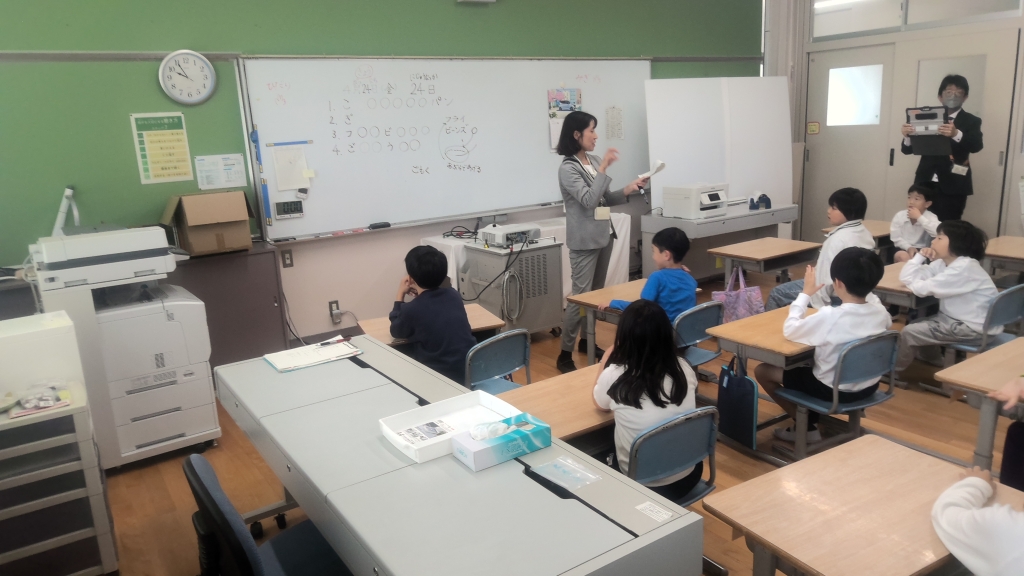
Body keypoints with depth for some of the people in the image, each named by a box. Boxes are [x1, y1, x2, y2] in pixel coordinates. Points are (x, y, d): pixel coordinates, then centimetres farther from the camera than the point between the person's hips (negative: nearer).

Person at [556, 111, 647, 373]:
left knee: (597, 294, 15)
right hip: (584, 240, -8)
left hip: (604, 234, 8)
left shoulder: (594, 161, 9)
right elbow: (589, 200, -23)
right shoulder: (568, 168, -13)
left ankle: (587, 340, 29)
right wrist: (604, 168, -23)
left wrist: (628, 189, 0)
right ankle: (564, 355, -1)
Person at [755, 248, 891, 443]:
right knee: (809, 363, 33)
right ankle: (812, 418, 30)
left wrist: (805, 293, -11)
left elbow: (789, 330, -17)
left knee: (762, 370, 2)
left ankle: (807, 427, 9)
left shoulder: (829, 316, -30)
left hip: (834, 390, -7)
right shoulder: (880, 311, -10)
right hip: (869, 386, 7)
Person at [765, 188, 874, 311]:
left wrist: (819, 306, -17)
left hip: (836, 297, -10)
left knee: (777, 293, 3)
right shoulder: (865, 234, 3)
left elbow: (826, 279, -25)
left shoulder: (838, 239, -26)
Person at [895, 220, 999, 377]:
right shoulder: (942, 263, 4)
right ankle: (934, 363, 33)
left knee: (909, 332, -11)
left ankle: (893, 370, 11)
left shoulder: (964, 268, -24)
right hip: (957, 319, 9)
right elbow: (906, 277, 1)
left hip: (975, 328, -9)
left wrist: (914, 281, -6)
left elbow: (922, 288, -27)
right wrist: (920, 255, -10)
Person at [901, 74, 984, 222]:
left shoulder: (971, 121, 6)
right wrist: (908, 136, -18)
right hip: (925, 183, 2)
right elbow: (908, 149, 7)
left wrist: (956, 134, -33)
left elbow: (976, 146, -12)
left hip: (952, 187, -2)